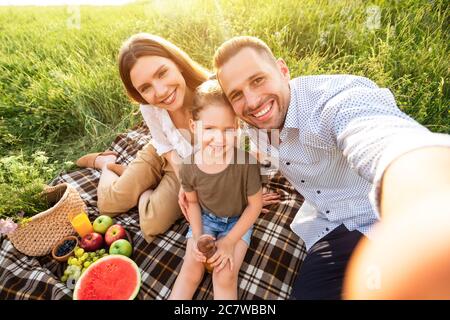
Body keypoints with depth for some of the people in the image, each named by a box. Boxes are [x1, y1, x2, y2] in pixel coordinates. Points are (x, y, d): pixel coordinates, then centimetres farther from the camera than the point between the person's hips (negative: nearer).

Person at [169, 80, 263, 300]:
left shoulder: (246, 163, -31)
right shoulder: (189, 167, -21)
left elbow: (255, 205, -16)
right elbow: (192, 202, -1)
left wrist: (229, 242, -15)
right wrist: (197, 236, -11)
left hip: (238, 221, -2)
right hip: (205, 218, 3)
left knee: (225, 275, -13)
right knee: (190, 269, -3)